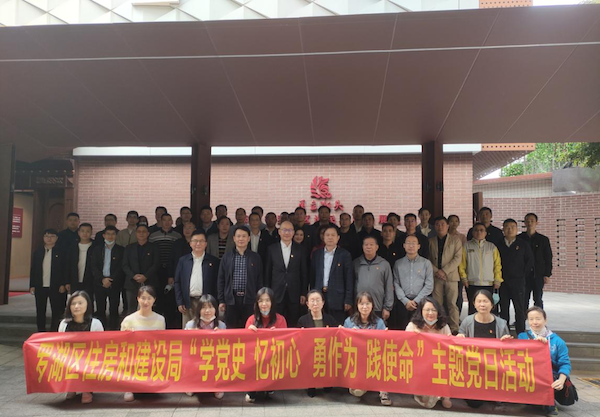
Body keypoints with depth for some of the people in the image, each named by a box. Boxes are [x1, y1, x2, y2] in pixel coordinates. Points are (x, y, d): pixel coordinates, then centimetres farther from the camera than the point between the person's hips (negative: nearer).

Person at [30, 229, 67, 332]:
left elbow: (65, 269, -1)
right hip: (40, 287, 3)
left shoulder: (61, 252, 1)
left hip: (56, 287, -3)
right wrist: (32, 286, 4)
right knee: (40, 311, 10)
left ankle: (54, 333, 9)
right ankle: (41, 332, 21)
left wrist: (63, 284, -7)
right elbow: (33, 270, 11)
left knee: (57, 311, 0)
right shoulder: (37, 253, 10)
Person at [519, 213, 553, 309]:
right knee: (523, 300, 4)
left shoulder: (543, 239, 4)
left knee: (538, 300, 4)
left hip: (538, 275, -1)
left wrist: (547, 274, -3)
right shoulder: (519, 238, 4)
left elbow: (548, 258, 4)